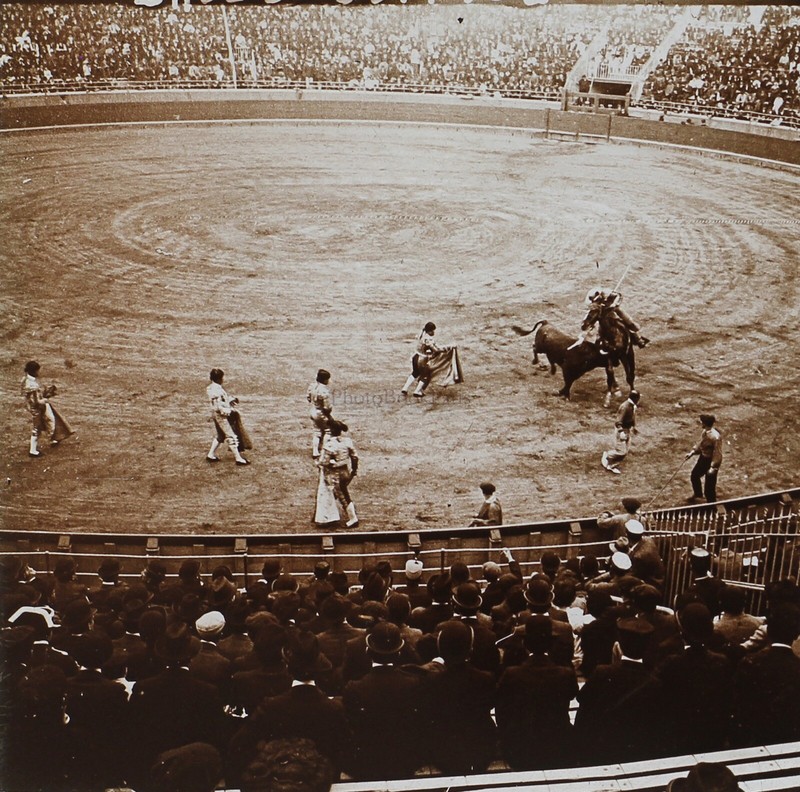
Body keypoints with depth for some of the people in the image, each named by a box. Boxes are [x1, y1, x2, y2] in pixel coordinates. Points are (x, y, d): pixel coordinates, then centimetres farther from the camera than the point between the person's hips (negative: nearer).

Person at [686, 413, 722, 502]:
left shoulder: (715, 437, -31)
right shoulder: (705, 432, -5)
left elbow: (717, 454, -28)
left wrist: (713, 467, -29)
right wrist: (692, 452, 10)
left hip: (711, 461, -10)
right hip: (703, 458, 10)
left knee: (709, 485, 0)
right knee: (694, 475, 29)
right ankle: (698, 495, 54)